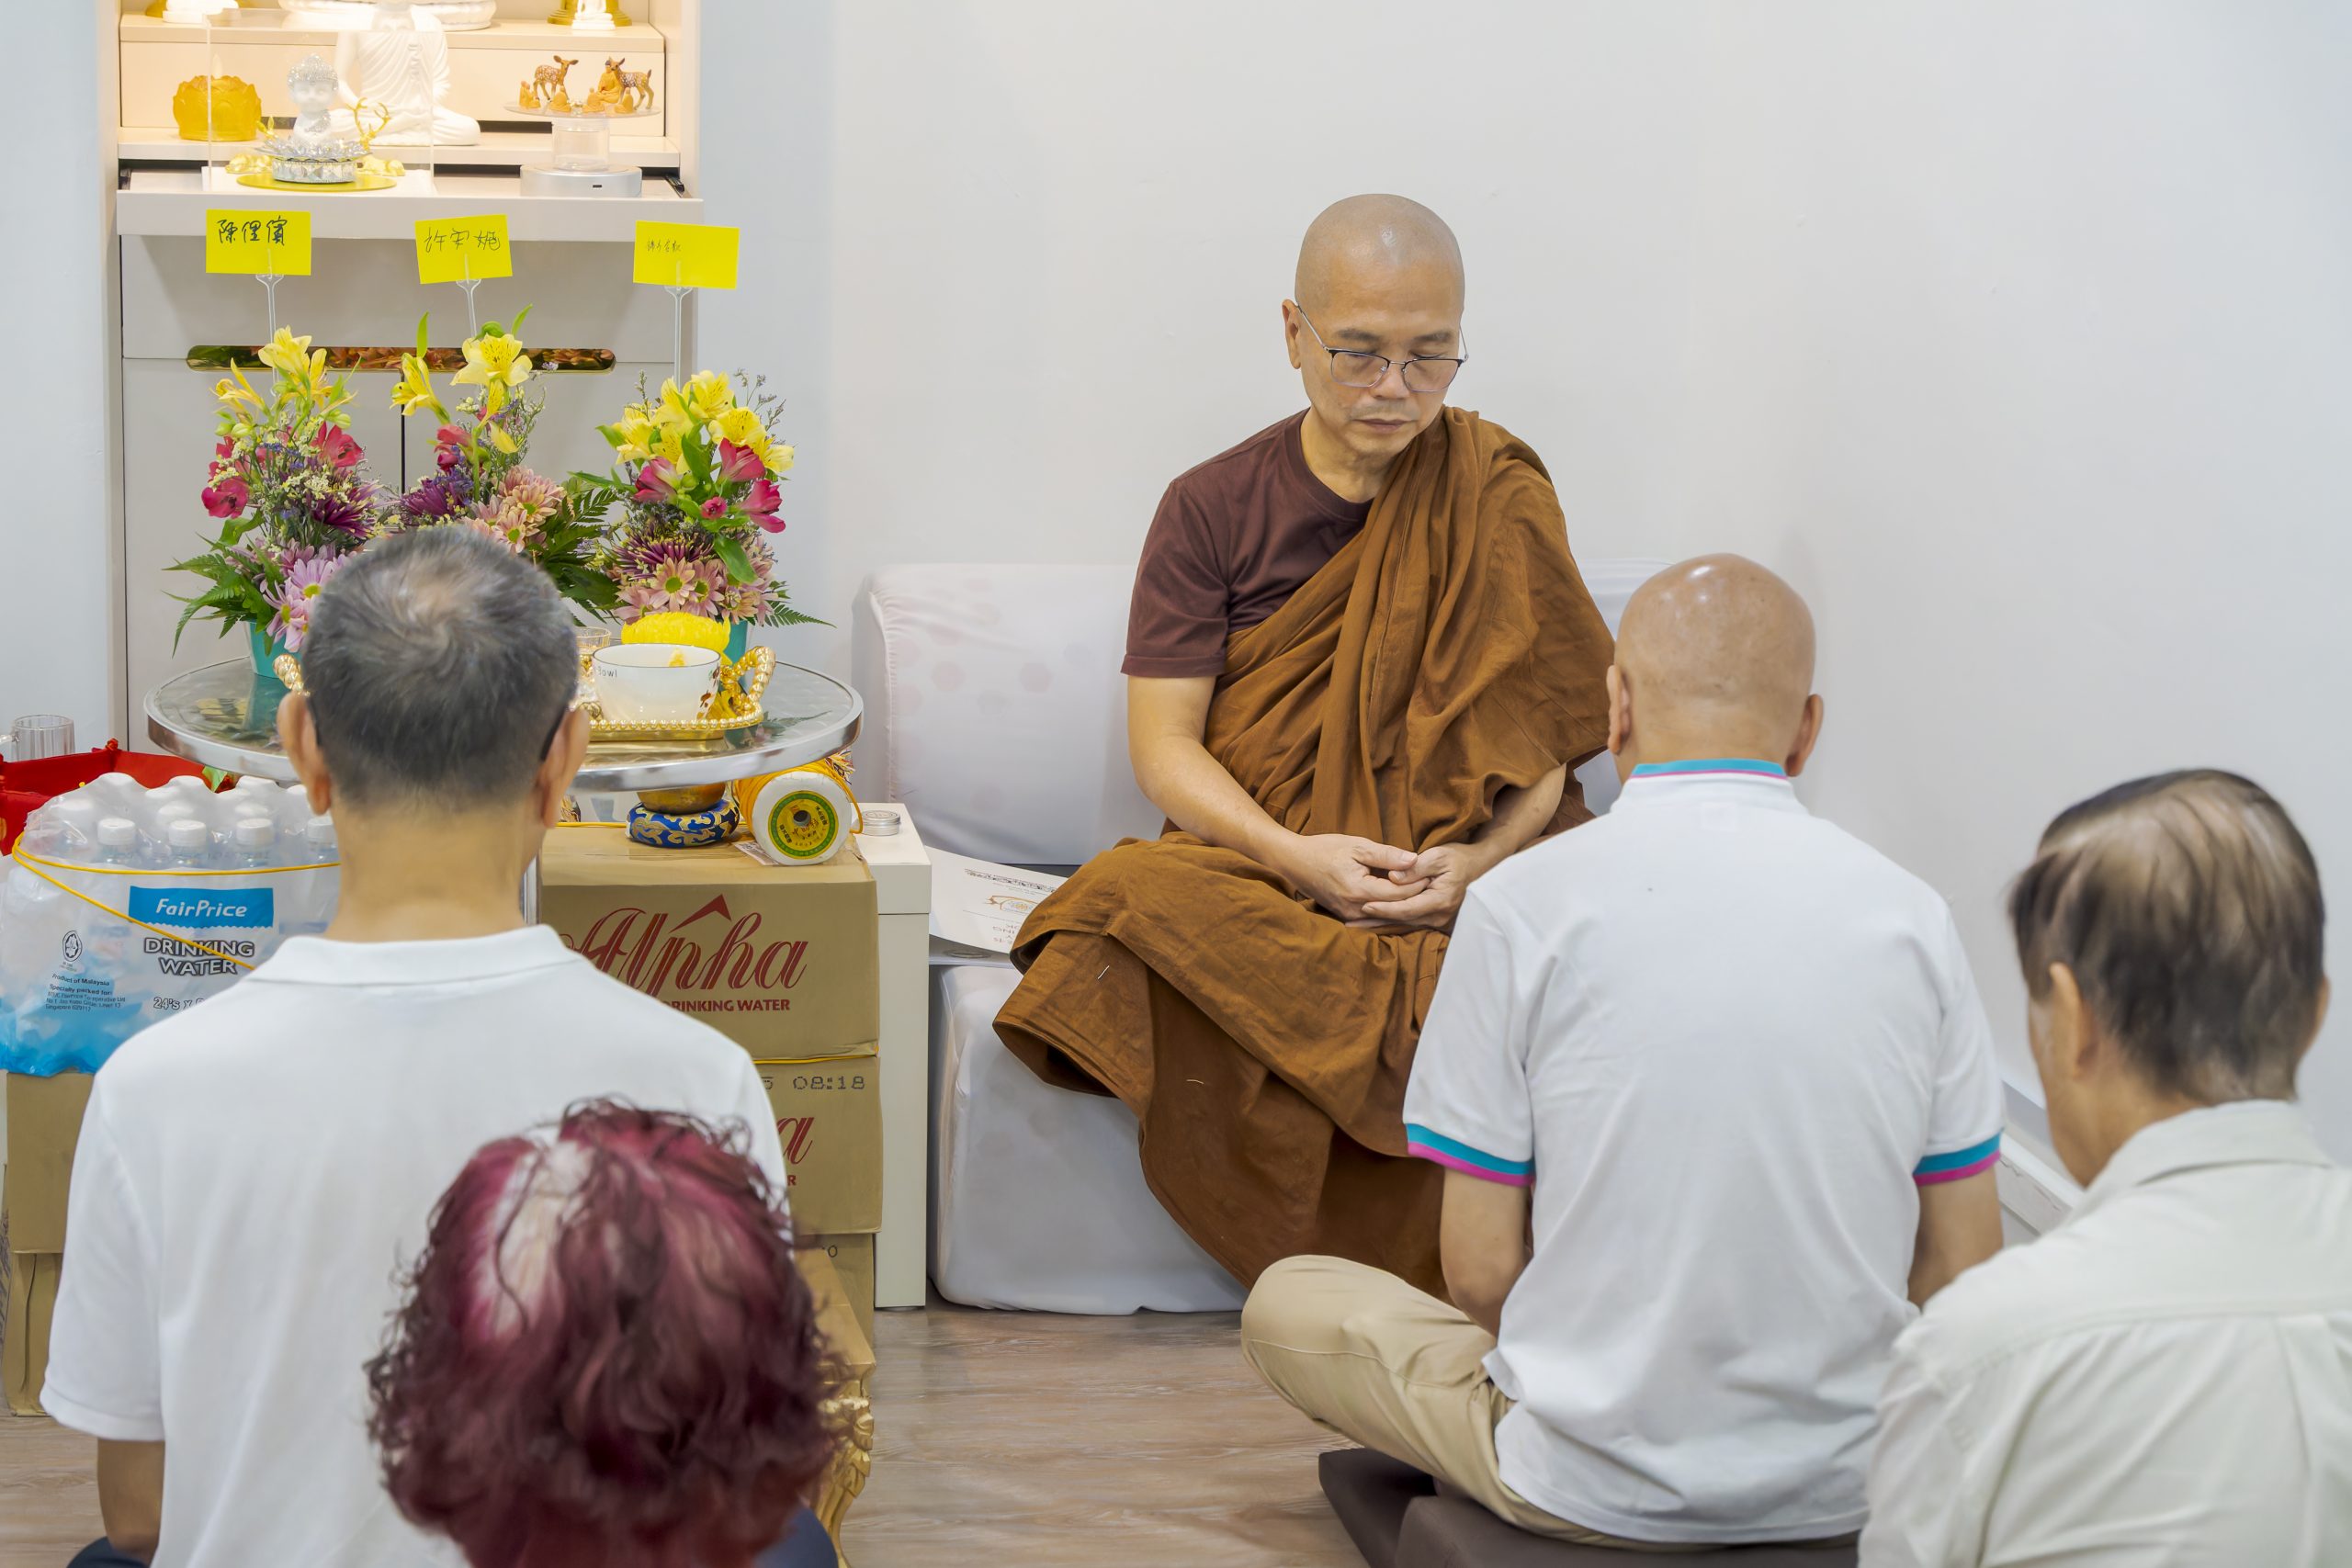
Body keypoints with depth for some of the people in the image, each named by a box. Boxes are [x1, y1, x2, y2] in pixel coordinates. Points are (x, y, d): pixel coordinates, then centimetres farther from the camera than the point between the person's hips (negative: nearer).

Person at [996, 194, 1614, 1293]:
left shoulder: (1496, 496, 8)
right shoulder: (1214, 510, 7)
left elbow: (1556, 731, 4)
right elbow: (1164, 745, 0)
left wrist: (1484, 860, -17)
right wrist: (1297, 857, -18)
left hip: (1465, 887, 0)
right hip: (1256, 865, 0)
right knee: (1133, 903, -35)